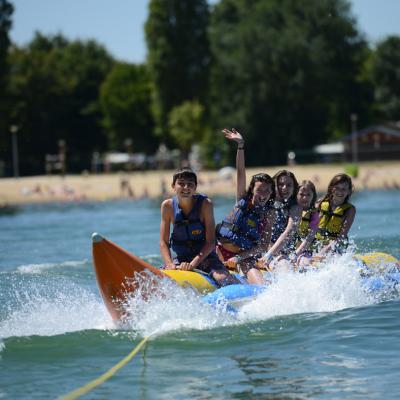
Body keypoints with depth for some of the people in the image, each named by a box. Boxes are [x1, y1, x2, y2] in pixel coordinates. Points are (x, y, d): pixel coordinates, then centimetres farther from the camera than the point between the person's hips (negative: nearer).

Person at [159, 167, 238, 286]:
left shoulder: (205, 204, -13)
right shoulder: (167, 206, -7)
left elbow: (210, 242, -15)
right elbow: (163, 242, -4)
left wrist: (193, 264, -25)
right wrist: (169, 264, -21)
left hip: (205, 256, -3)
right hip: (181, 258, 3)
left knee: (223, 278, -28)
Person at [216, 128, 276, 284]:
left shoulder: (269, 214, -3)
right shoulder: (242, 200, 2)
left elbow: (264, 245, -7)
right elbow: (240, 172, -7)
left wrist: (239, 258, -16)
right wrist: (240, 145, -17)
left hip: (245, 256, -4)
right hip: (221, 249, 4)